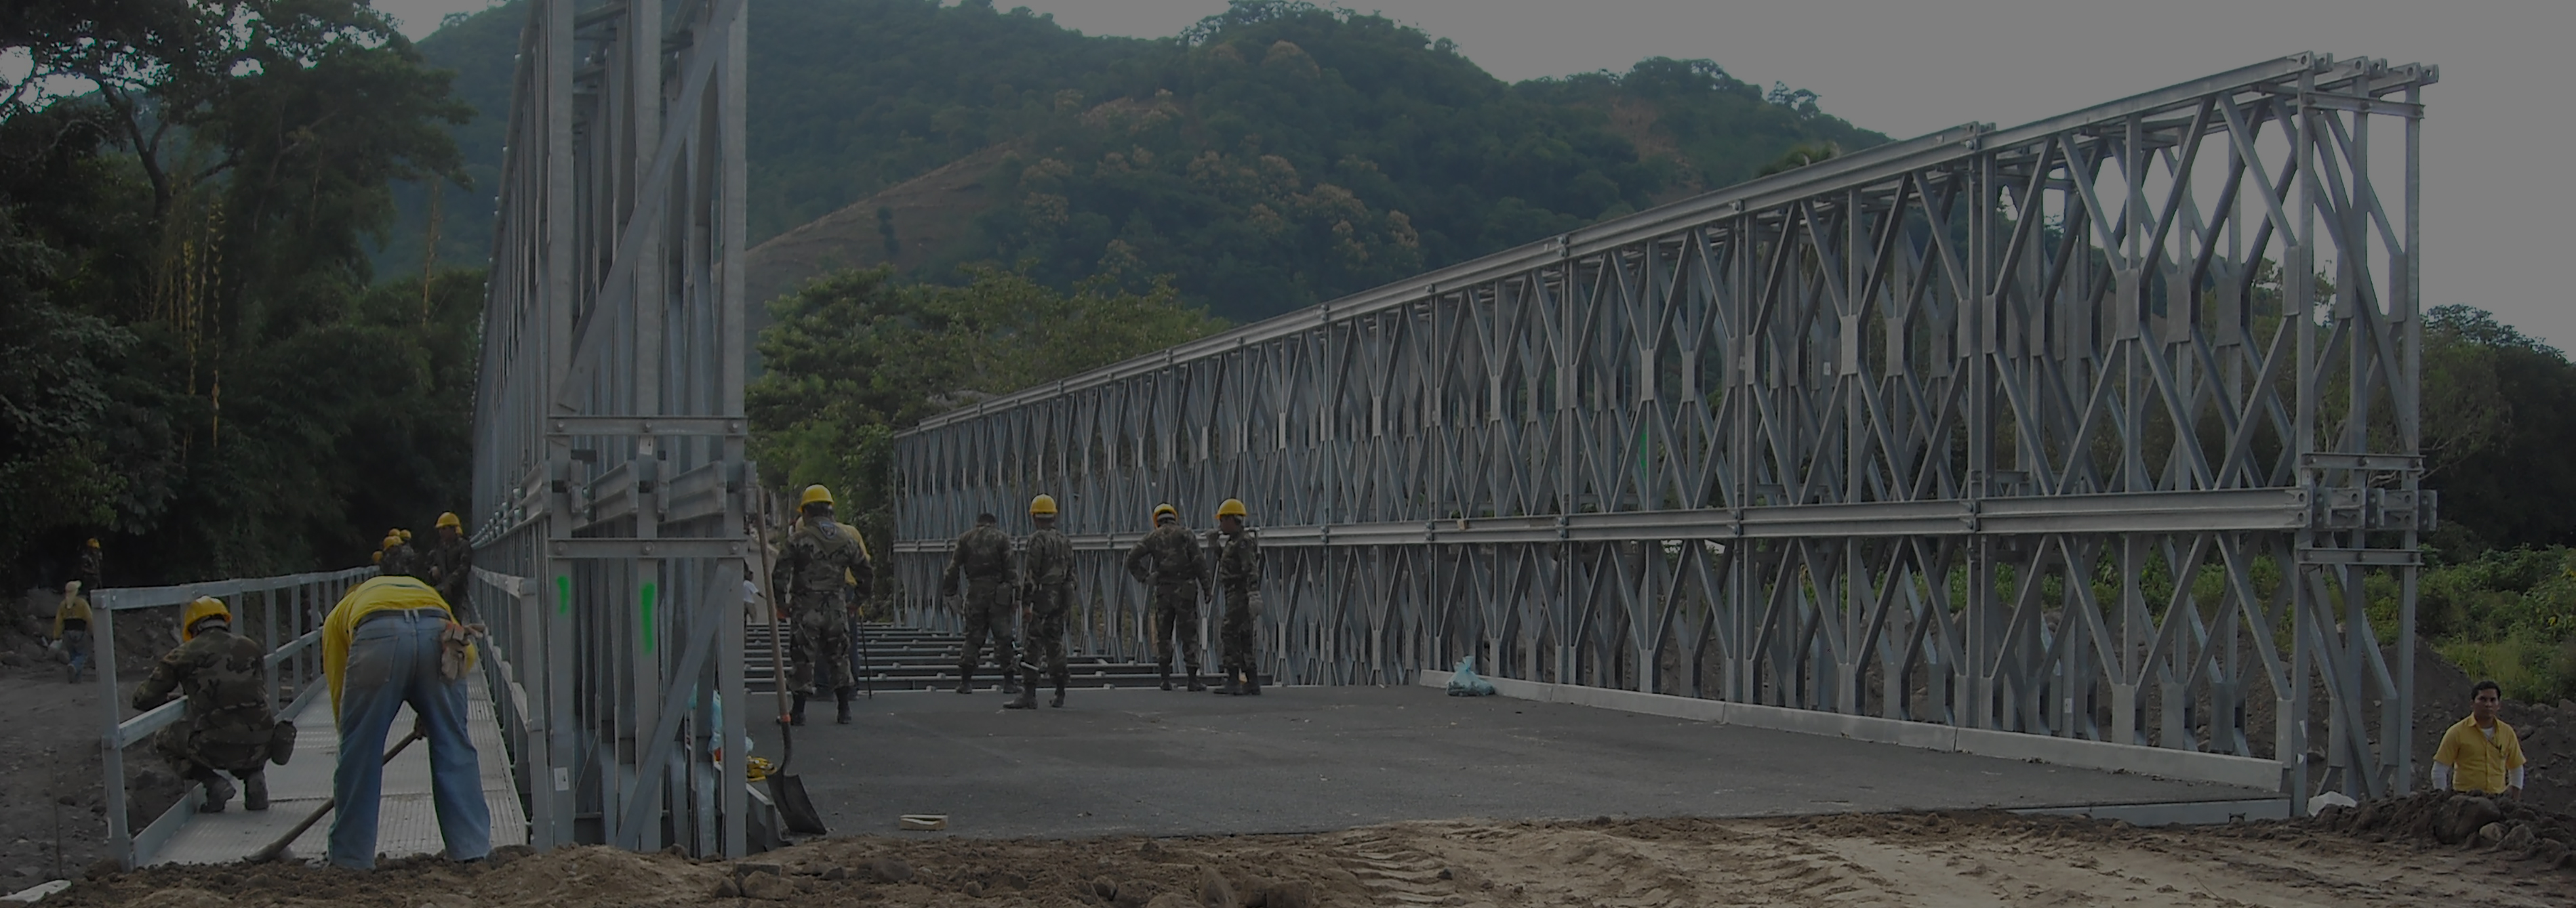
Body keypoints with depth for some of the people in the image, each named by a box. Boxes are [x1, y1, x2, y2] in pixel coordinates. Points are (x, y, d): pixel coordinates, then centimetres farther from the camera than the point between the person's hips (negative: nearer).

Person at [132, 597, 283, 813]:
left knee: (164, 742, 26)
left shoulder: (185, 654, 5)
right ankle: (253, 776, 12)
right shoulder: (251, 647, 14)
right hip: (258, 749, 3)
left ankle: (214, 784, 7)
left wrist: (171, 698, 32)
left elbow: (143, 699, 10)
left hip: (215, 749, -3)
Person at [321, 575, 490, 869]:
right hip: (436, 635, 2)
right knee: (454, 748, 14)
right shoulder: (426, 592, 42)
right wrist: (433, 711, 31)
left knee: (358, 755, 13)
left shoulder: (339, 615, 37)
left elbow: (339, 690, 32)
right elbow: (467, 652, 25)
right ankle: (473, 852, 16)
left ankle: (351, 860, 20)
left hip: (377, 637, -2)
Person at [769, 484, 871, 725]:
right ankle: (844, 709, 16)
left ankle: (799, 711, 5)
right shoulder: (847, 538, 5)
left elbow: (780, 574, -9)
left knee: (803, 659, 2)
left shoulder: (799, 539, -7)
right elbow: (865, 573, 11)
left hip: (806, 608, -3)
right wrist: (860, 596, 25)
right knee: (839, 656, 13)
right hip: (837, 607, 3)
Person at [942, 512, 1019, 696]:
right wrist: (1015, 589, -2)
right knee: (1003, 636, 1)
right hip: (997, 592, -2)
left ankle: (965, 681, 4)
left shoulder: (965, 538, 10)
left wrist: (950, 592, 10)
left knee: (973, 637, 8)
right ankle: (1009, 681, -1)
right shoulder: (1001, 538, 4)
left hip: (975, 592, 2)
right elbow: (1009, 568, -4)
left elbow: (954, 568, 6)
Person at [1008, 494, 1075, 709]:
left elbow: (1030, 573, -15)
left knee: (1033, 646, -9)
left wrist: (1025, 601, -13)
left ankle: (1029, 695, -15)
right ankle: (1060, 693, 18)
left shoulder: (1038, 540, -10)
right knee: (1055, 644, 14)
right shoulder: (1065, 542, 14)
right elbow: (1070, 574, 16)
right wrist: (1068, 603, 20)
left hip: (1041, 597, -8)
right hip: (1060, 599, 8)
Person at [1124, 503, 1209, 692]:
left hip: (1163, 590, 2)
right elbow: (1198, 562, -8)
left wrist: (1143, 578, 5)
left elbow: (1132, 557, 0)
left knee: (1163, 634, 10)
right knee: (1189, 634, 0)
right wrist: (1206, 586, -4)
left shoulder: (1153, 537, 7)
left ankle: (1165, 680, 8)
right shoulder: (1185, 535, 0)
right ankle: (1193, 680, -2)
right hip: (1184, 588, -2)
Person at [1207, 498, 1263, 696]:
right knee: (1243, 639, 8)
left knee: (1229, 634, -15)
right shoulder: (1233, 541, 19)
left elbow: (1252, 570, -22)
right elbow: (1224, 560, 35)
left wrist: (1254, 595, -31)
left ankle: (1233, 681, -19)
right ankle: (1252, 684, 8)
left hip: (1240, 596, -10)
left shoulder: (1244, 542, -12)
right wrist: (1214, 542, 23)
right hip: (1234, 596, 10)